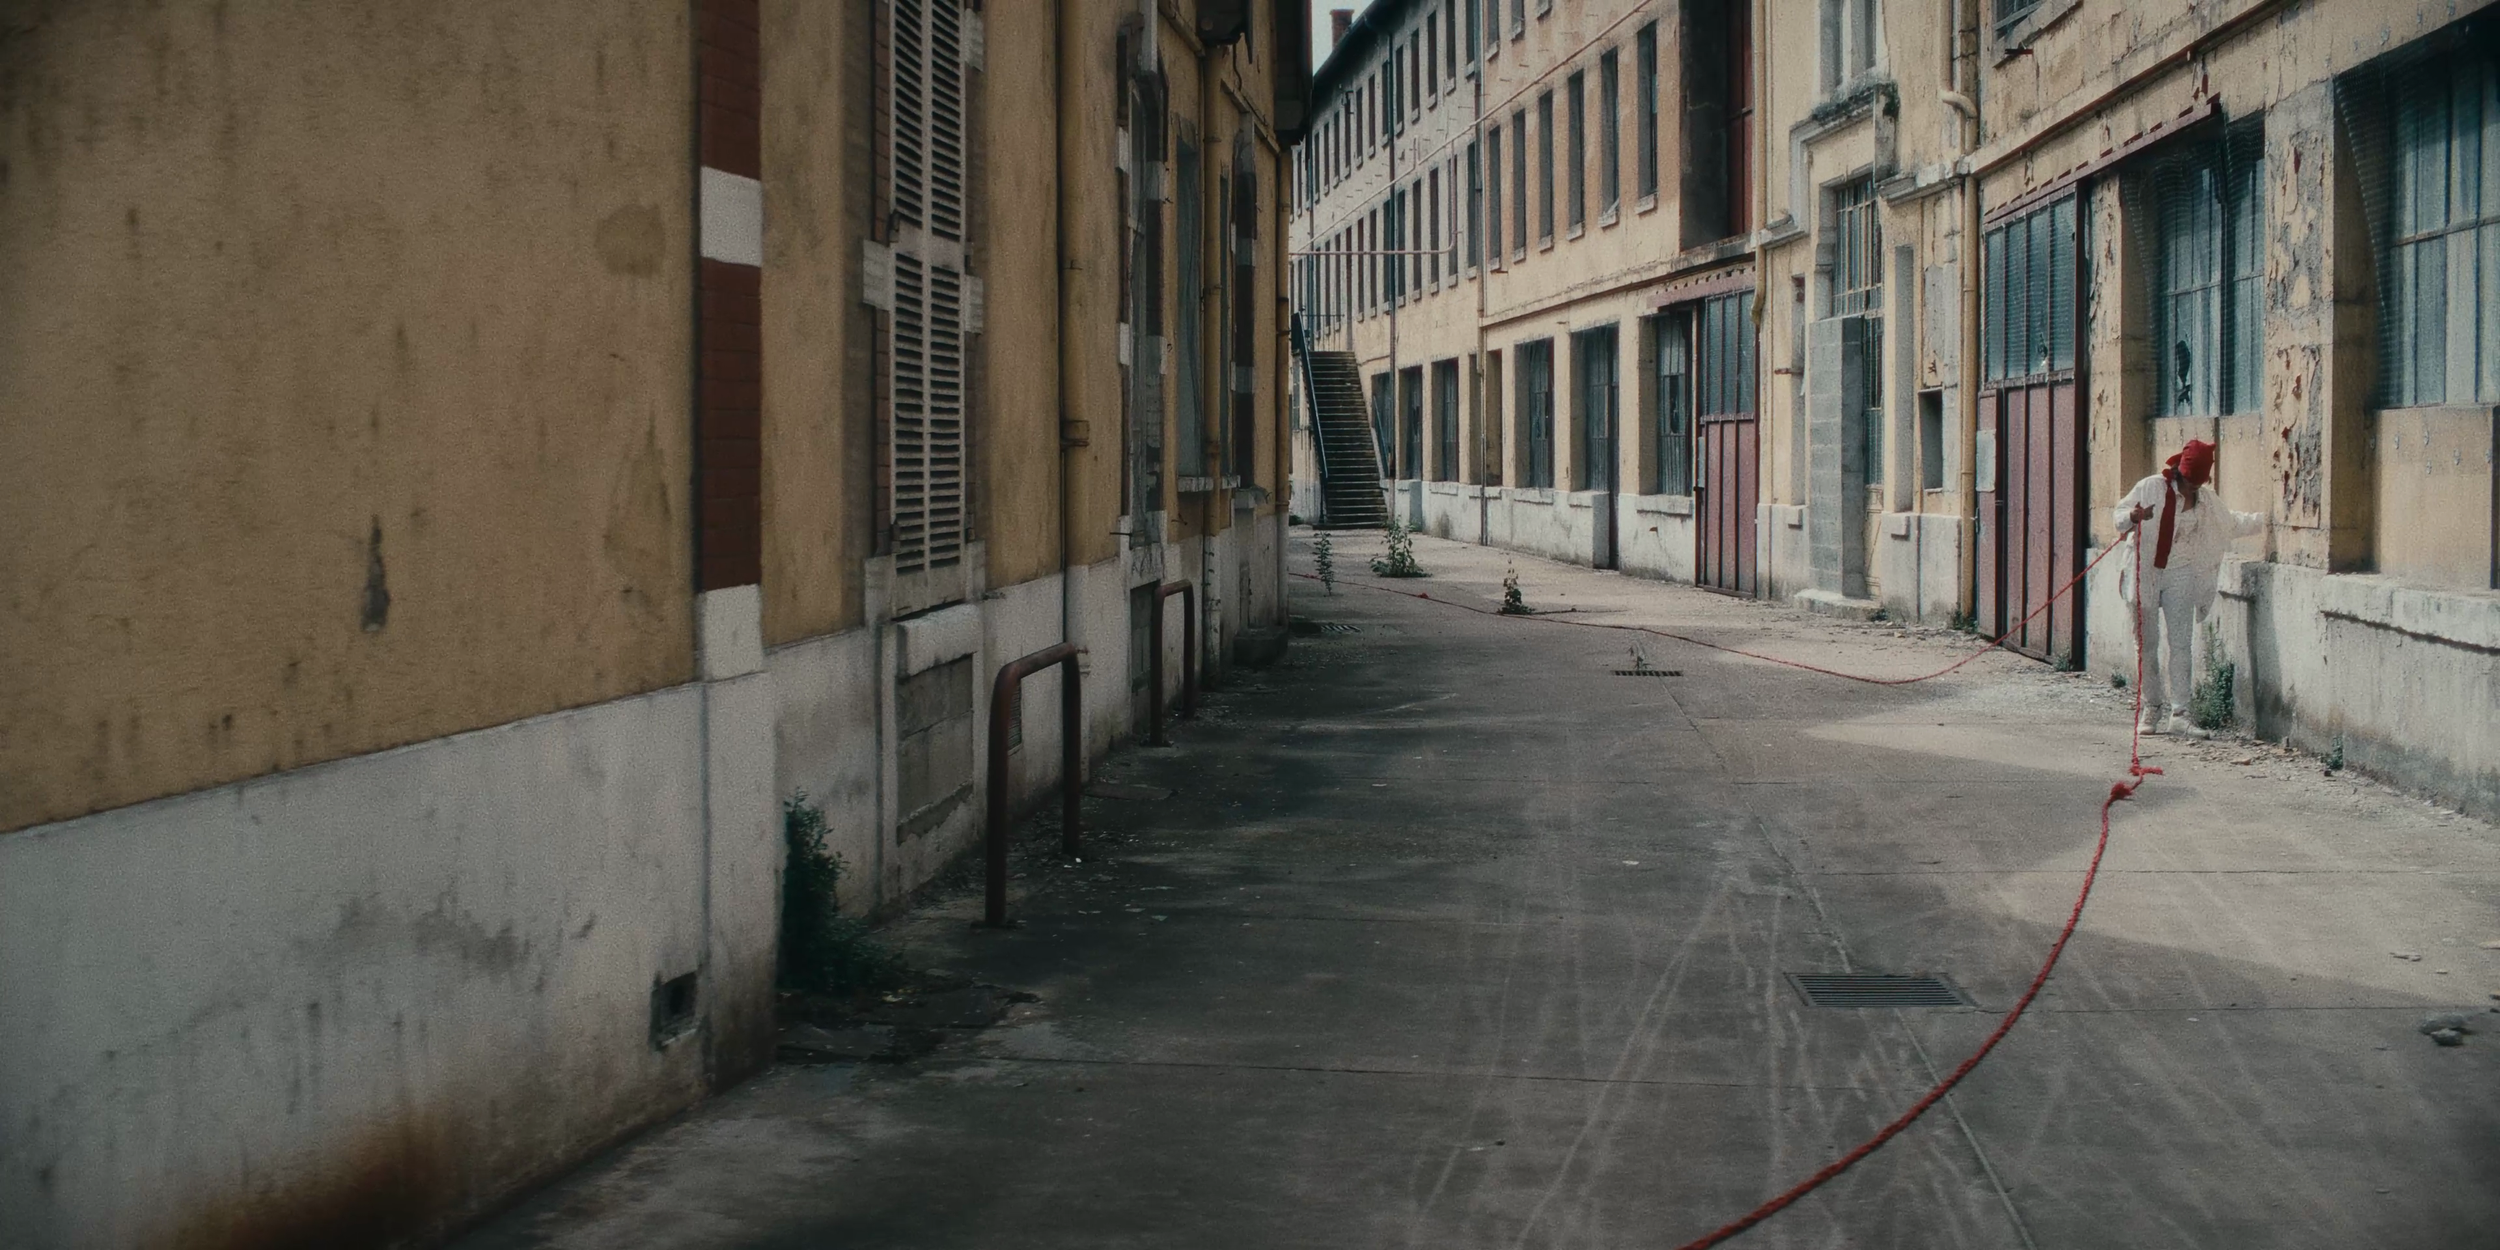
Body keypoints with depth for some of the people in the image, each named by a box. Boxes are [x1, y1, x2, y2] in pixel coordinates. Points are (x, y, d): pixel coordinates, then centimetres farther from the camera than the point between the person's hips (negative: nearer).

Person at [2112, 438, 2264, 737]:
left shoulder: (2207, 500, 8)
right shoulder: (2150, 488, -5)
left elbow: (2231, 524, 24)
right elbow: (2120, 515, -3)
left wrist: (2265, 519, 20)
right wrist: (2133, 517, -25)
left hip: (2180, 576, 2)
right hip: (2145, 575, -2)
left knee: (2181, 644, -7)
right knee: (2147, 643, 4)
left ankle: (2180, 712, -8)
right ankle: (2152, 708, 15)